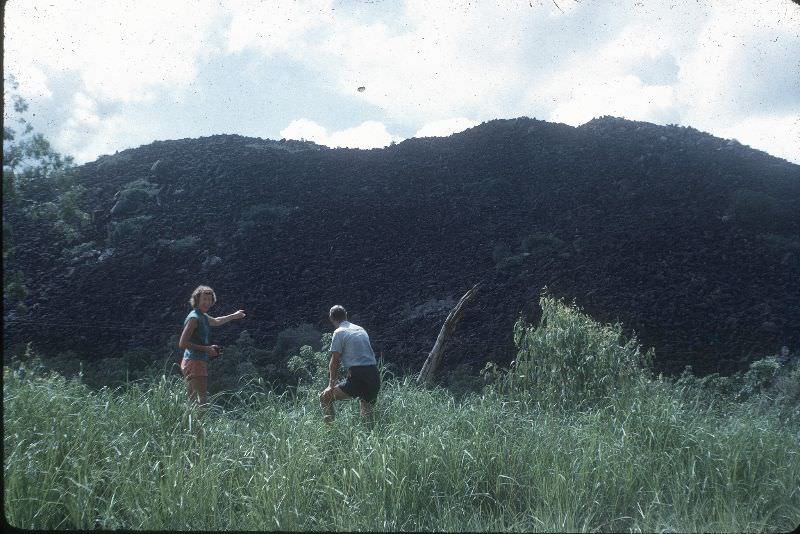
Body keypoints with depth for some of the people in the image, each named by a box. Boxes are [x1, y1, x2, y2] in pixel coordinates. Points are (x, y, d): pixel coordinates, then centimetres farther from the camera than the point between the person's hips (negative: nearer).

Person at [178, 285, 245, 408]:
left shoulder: (203, 316, 17)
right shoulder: (194, 318, -12)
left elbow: (216, 321, 41)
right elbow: (182, 343, -18)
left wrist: (234, 316, 49)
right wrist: (205, 349, -15)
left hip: (201, 363, 10)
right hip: (194, 362, -10)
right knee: (200, 403, -16)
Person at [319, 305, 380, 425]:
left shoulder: (339, 332, -2)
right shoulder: (361, 329, 19)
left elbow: (335, 360, -3)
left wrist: (331, 385, 2)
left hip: (358, 377, -7)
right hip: (374, 376, 7)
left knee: (325, 396, 4)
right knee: (367, 414, 21)